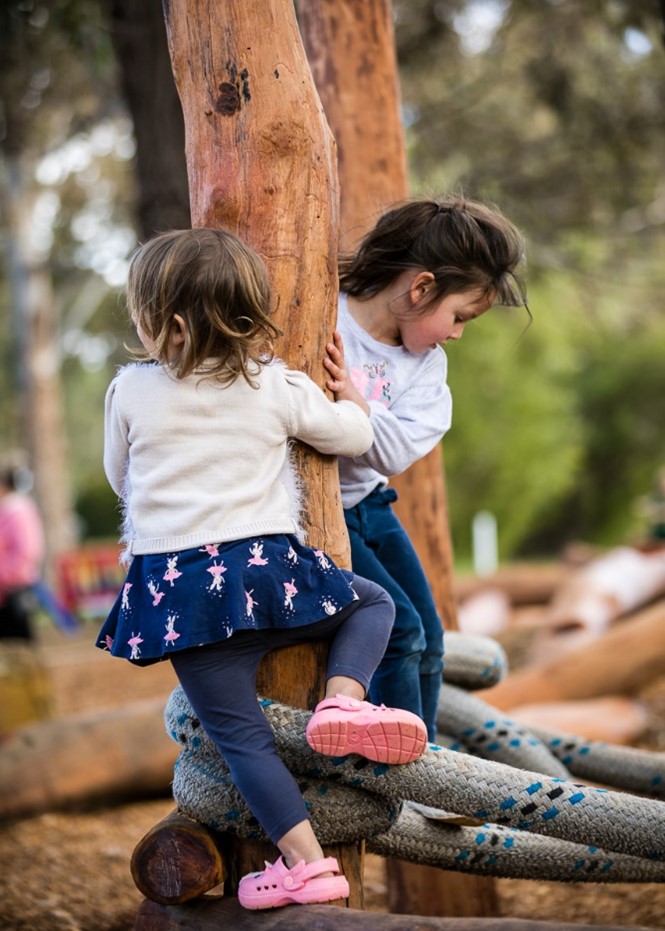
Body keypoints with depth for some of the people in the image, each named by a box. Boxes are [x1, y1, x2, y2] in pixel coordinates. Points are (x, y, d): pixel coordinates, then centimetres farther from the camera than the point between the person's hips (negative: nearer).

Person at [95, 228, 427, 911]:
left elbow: (120, 478, 16)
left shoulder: (129, 390, 2)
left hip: (175, 588, 0)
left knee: (239, 734, 5)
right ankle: (343, 698, -2)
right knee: (373, 601, 25)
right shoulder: (279, 387, 2)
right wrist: (349, 397, 36)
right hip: (269, 568, 0)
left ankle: (306, 862, -1)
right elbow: (355, 437, 14)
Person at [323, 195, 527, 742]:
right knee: (398, 630, -14)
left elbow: (395, 454, -13)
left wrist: (354, 401, -29)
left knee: (428, 641, 10)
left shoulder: (426, 364, 2)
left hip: (370, 504, 8)